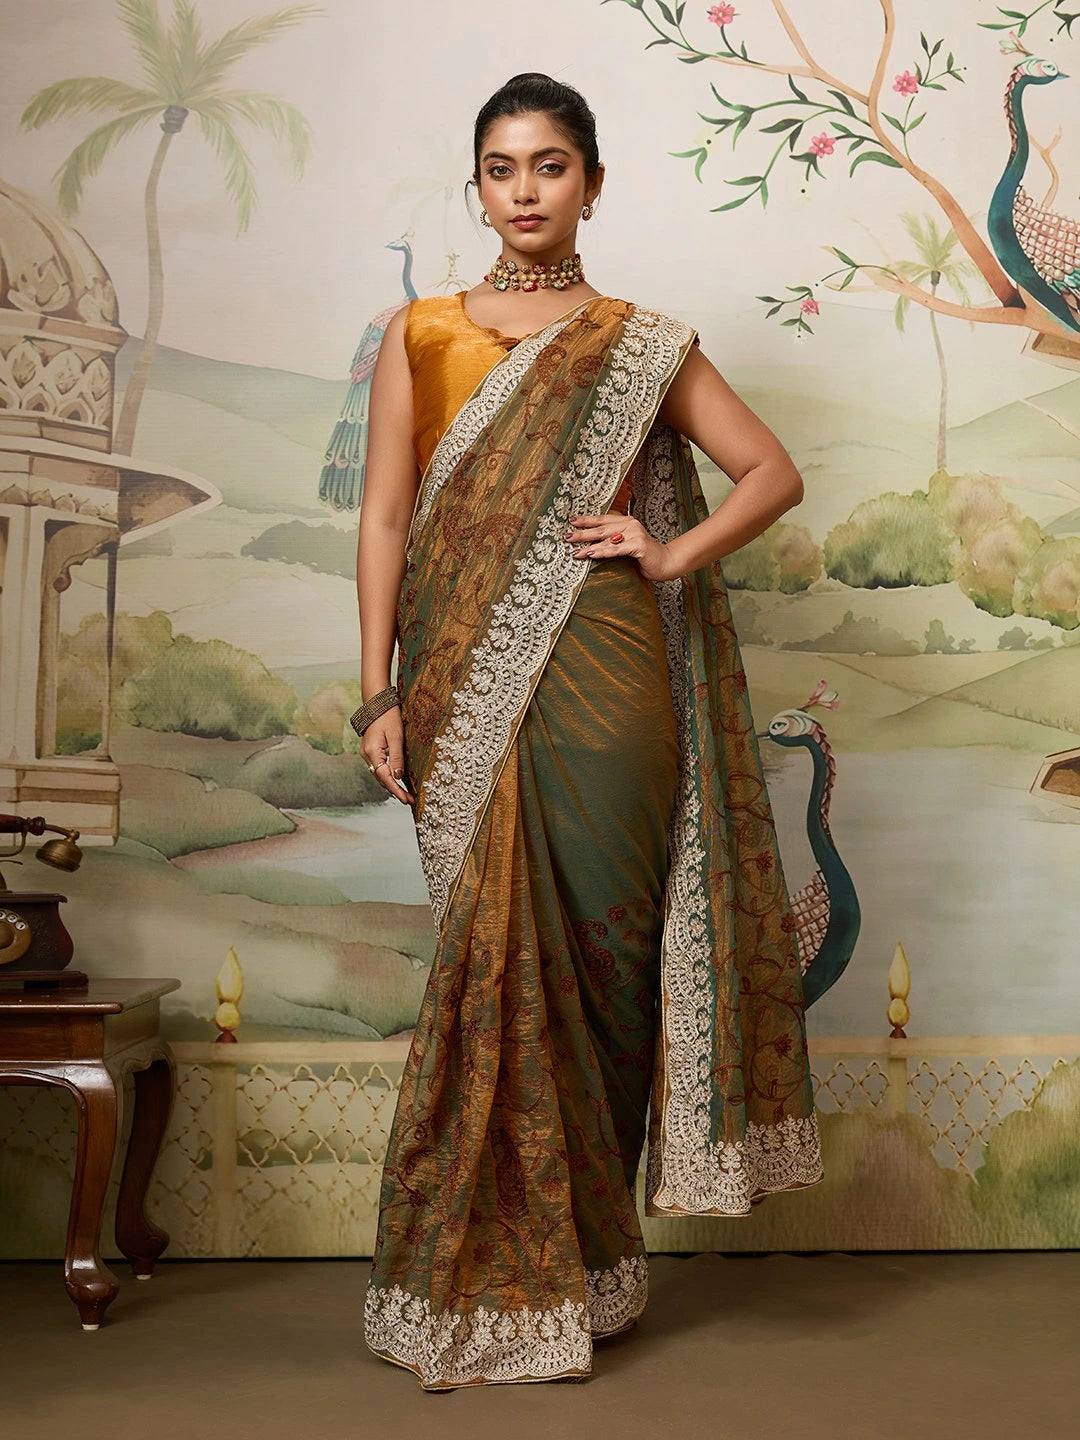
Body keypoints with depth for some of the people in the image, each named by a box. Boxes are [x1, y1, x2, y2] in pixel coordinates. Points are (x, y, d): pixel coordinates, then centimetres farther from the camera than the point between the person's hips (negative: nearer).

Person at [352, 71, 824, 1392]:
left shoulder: (642, 348, 10)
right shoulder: (420, 335, 11)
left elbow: (773, 471, 13)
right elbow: (384, 519, 6)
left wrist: (675, 557, -3)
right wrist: (379, 693, -2)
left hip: (600, 677, 0)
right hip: (465, 687, 1)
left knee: (597, 955, 0)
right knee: (496, 960, 0)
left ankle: (577, 1259, 16)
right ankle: (502, 1276, 14)